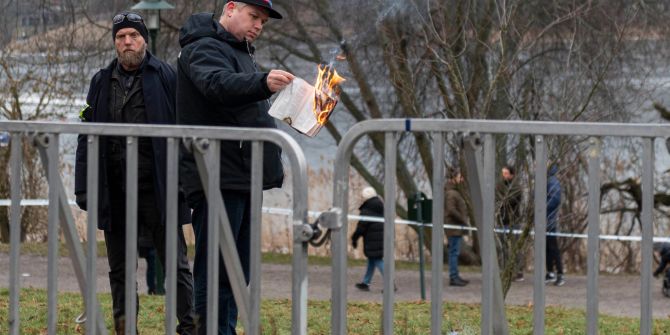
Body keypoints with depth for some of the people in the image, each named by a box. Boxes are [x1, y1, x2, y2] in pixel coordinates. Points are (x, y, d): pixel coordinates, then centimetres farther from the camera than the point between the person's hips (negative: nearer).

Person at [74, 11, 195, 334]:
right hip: (114, 192, 4)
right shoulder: (102, 82, 11)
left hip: (155, 189, -4)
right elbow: (87, 136, 12)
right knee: (120, 269, 10)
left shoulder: (165, 77, -1)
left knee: (175, 263, -1)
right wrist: (83, 187, 5)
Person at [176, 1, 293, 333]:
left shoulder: (240, 53, 24)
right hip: (219, 179, -10)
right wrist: (263, 83, -48)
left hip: (242, 180, 10)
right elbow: (219, 84, -30)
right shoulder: (204, 48, -8)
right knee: (216, 270, -11)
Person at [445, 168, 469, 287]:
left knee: (453, 252, 13)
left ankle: (455, 276, 18)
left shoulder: (455, 192, 17)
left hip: (457, 227, 10)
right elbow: (451, 210, -24)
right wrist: (463, 220, -17)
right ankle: (453, 278, -7)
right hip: (453, 227, -10)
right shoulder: (451, 193, -15)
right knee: (454, 252, -8)